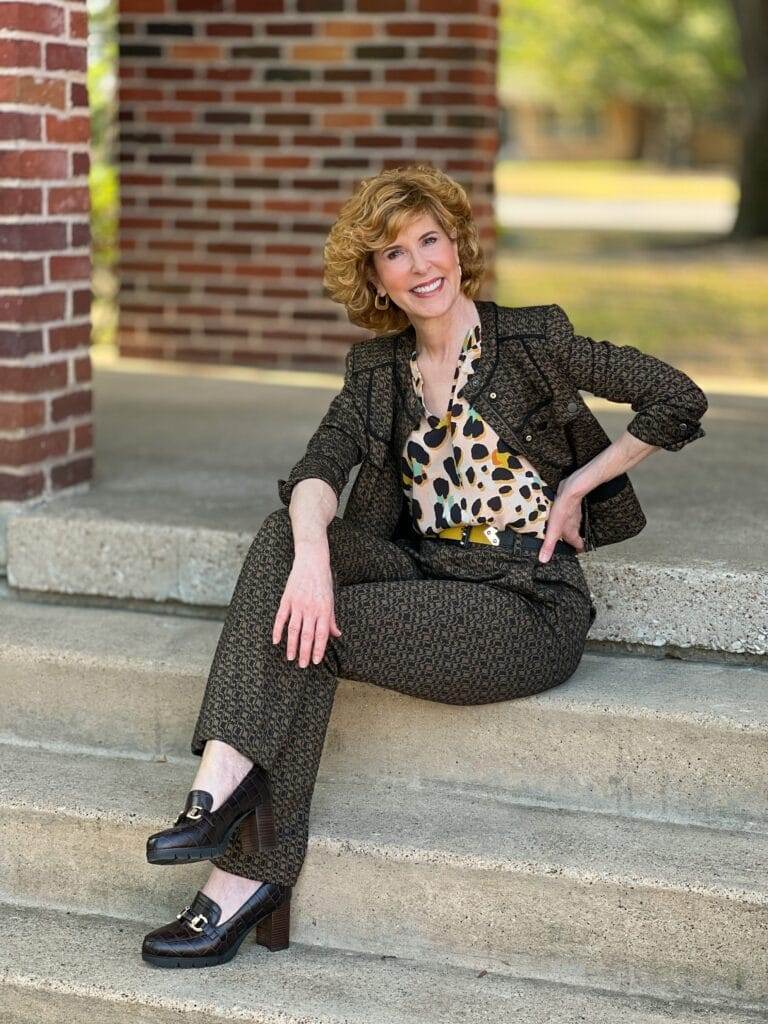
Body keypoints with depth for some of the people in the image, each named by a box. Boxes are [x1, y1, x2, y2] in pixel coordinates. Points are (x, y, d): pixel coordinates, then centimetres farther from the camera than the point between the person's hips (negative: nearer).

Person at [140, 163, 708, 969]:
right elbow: (319, 468, -7)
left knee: (312, 630, -23)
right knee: (284, 536, -21)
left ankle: (242, 877, -19)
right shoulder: (377, 368, 10)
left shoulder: (532, 340, -3)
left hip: (531, 607, -5)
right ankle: (226, 781, -30)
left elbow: (677, 399, -1)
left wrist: (576, 486, -2)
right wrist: (312, 555, -28)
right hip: (428, 572, 5)